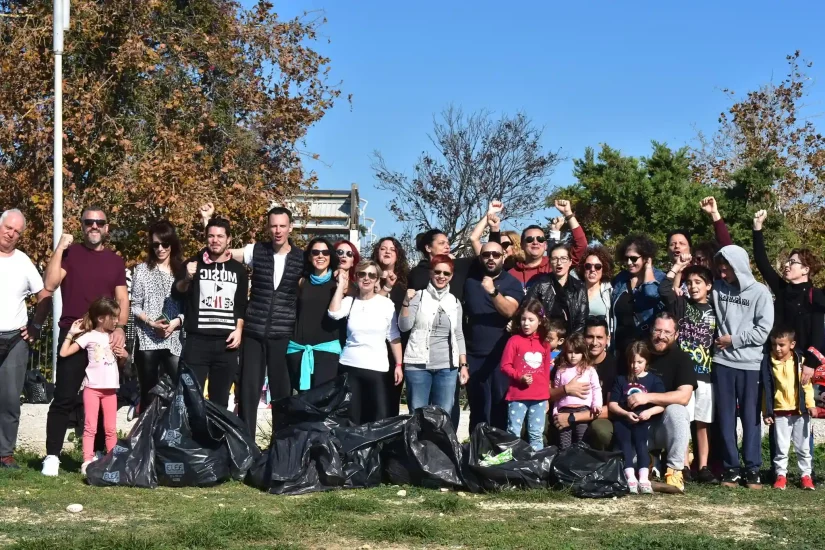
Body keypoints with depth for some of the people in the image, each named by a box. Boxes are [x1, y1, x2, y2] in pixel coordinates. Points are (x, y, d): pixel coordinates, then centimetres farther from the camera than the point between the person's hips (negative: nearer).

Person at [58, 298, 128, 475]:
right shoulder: (89, 336, -4)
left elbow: (121, 361, 22)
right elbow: (64, 353, -8)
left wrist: (124, 355, 0)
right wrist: (71, 333, -8)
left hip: (111, 388, 4)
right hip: (92, 387, -4)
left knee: (111, 428, 8)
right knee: (90, 427, -3)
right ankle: (87, 462, -3)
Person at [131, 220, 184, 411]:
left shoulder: (182, 270, 10)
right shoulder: (142, 270, 6)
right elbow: (135, 306, 3)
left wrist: (177, 321, -11)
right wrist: (151, 322, -13)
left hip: (175, 340, 1)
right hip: (148, 340, -1)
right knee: (148, 393, 3)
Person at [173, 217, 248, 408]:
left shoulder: (238, 269, 11)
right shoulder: (194, 264, 5)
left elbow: (242, 305, 15)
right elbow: (176, 293, -7)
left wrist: (239, 330, 0)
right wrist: (187, 279, -27)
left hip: (227, 341, 2)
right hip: (197, 340, -2)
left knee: (220, 398, 7)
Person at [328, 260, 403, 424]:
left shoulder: (386, 303, 1)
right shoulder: (349, 301, 4)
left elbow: (394, 337, 3)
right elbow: (334, 313, -16)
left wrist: (399, 365, -3)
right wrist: (341, 284, -7)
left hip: (377, 368, -1)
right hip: (349, 366, 2)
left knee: (378, 418, -5)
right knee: (351, 417, 6)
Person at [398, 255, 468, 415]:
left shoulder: (455, 302, 12)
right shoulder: (418, 296, 2)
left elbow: (459, 336, 13)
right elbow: (404, 326, -5)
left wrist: (463, 365, 8)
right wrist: (406, 302, -20)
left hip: (447, 367, 3)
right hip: (418, 365, -2)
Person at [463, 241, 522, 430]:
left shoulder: (512, 283, 1)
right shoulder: (470, 280, 11)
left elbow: (509, 311, -15)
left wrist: (493, 291, -32)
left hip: (501, 355, -3)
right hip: (474, 355, 3)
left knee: (501, 406, -2)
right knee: (478, 408, 5)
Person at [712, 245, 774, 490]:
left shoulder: (760, 292, -2)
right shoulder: (717, 288, 5)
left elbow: (763, 331, -6)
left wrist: (735, 339, -7)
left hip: (749, 363, -2)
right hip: (722, 361, 2)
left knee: (750, 417, 1)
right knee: (726, 417, 5)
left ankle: (753, 469, 6)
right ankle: (731, 468, 11)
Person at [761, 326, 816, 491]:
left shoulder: (800, 360, -3)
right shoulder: (768, 362, -2)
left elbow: (807, 384, 1)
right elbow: (767, 389, 0)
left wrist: (810, 404, -5)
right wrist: (767, 412, -1)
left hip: (801, 411, 0)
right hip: (780, 412, 0)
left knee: (803, 446, 9)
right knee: (781, 446, 5)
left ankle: (806, 475, 17)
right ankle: (781, 475, 14)